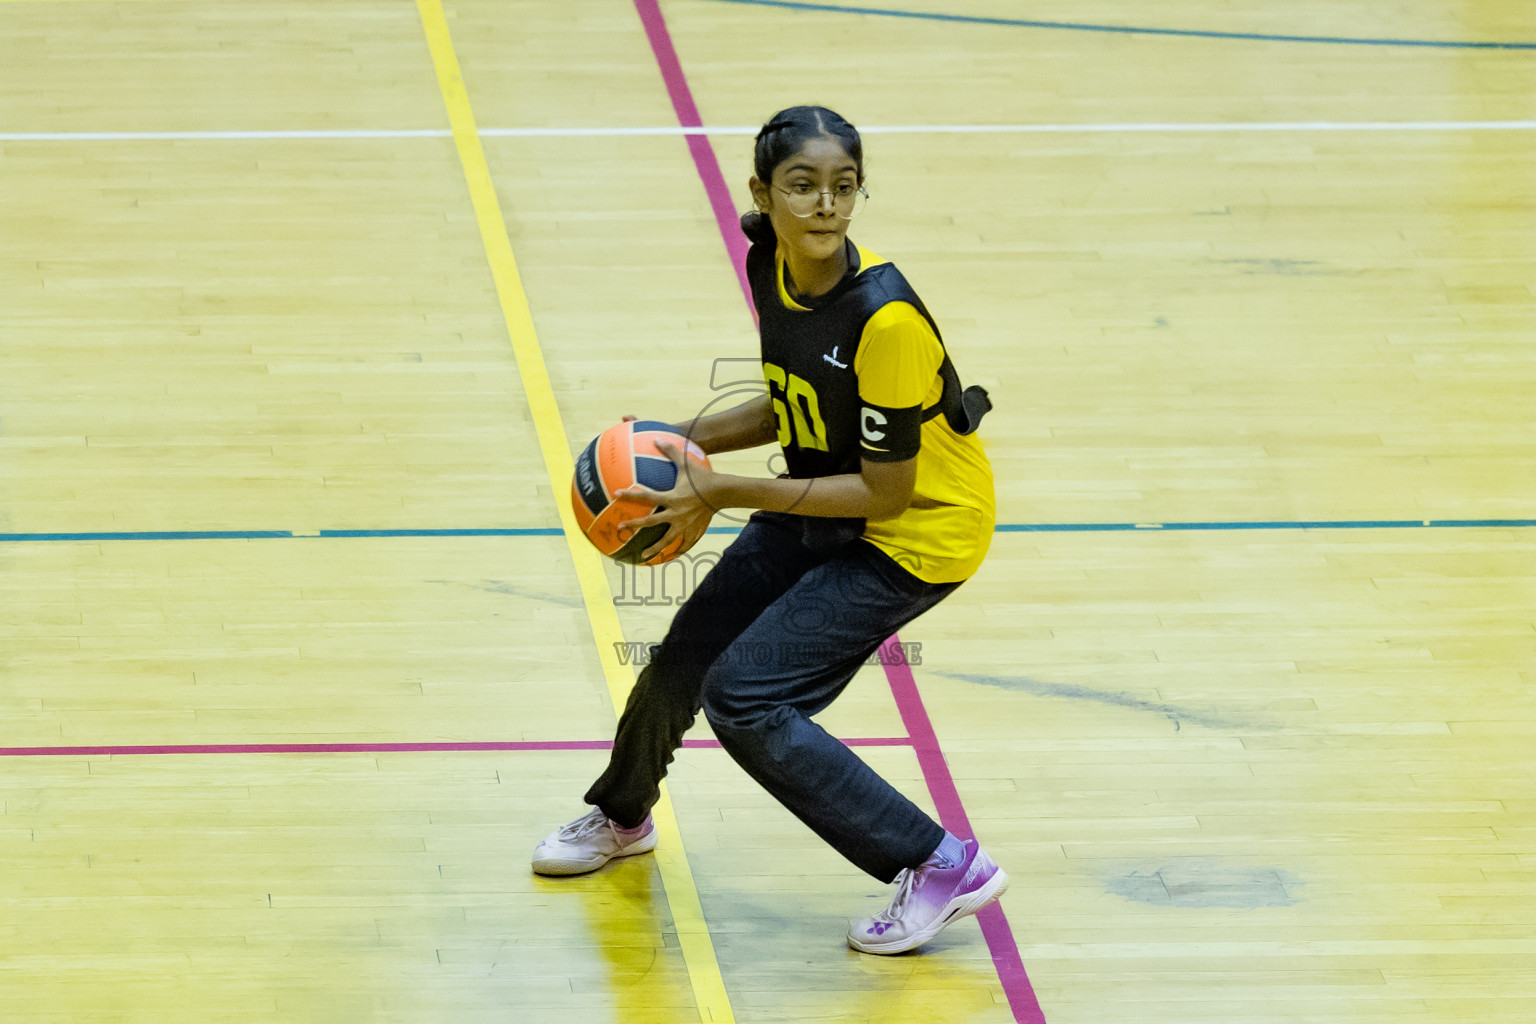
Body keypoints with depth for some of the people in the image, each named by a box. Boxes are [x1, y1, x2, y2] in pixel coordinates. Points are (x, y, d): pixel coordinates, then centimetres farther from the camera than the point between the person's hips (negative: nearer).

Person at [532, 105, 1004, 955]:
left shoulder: (884, 319, -32)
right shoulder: (770, 264, -9)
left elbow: (886, 492, -25)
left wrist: (726, 494, -26)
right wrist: (693, 439, -5)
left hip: (917, 528, -8)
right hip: (822, 502, 8)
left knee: (743, 695, -16)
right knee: (686, 655, 16)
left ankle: (944, 868, -6)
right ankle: (621, 816, 49)